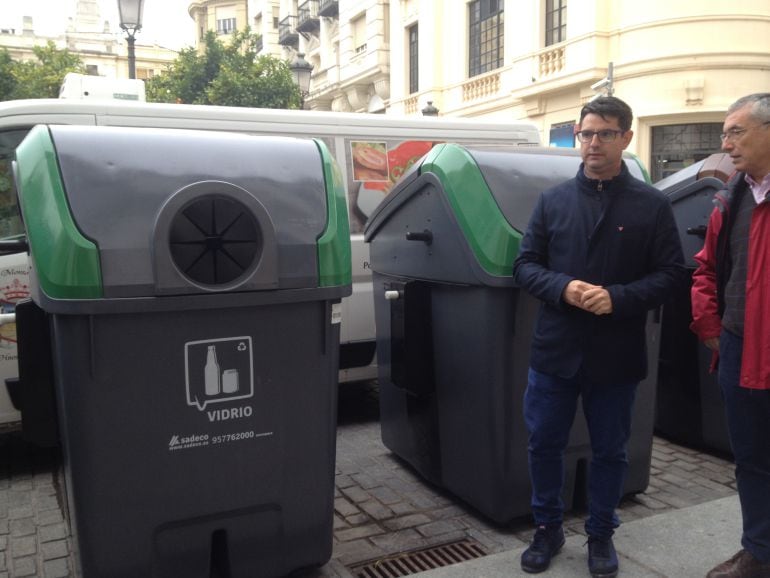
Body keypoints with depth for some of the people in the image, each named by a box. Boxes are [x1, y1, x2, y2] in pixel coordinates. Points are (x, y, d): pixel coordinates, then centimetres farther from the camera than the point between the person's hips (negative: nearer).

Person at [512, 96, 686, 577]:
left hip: (617, 354, -1)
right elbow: (525, 266, 3)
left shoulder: (653, 205, -1)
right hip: (556, 349, 2)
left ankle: (602, 535, 35)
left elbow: (671, 274, -3)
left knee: (610, 451, 13)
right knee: (544, 444, 11)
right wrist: (563, 288, -16)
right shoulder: (553, 200, 4)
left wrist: (618, 298, -19)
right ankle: (548, 529, 32)